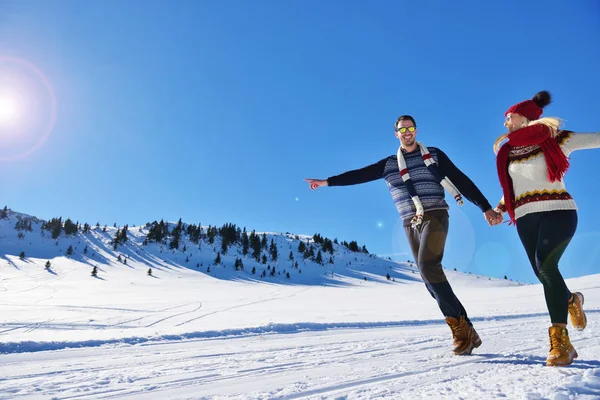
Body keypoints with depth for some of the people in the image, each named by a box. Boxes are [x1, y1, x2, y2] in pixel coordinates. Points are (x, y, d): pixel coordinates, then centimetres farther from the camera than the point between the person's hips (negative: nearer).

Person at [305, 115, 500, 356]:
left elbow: (461, 181, 4)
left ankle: (460, 326, -14)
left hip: (435, 217, -4)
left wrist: (485, 207, 0)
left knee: (428, 267, -24)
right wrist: (327, 182, 4)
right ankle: (467, 333, 6)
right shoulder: (389, 164, 13)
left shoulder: (434, 155, 6)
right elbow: (359, 175, 9)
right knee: (431, 280, -1)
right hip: (411, 224, 4)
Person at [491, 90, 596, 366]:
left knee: (546, 264, -26)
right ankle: (571, 300, 37)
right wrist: (500, 209, 9)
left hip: (557, 211, -5)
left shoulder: (555, 139, 1)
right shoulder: (507, 152, 14)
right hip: (526, 218, 5)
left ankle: (560, 339, -21)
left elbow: (595, 139, -1)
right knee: (543, 273, 3)